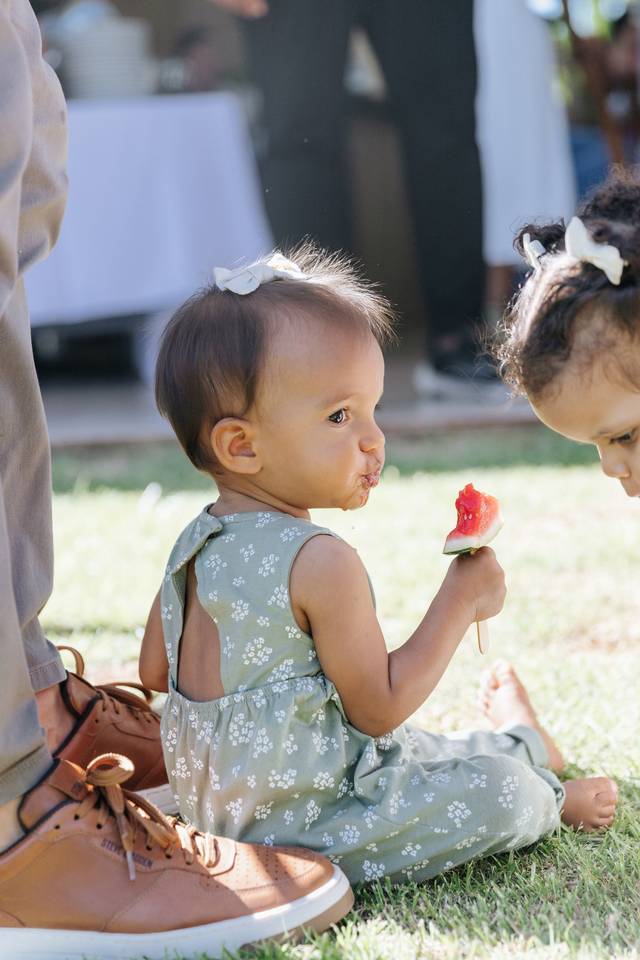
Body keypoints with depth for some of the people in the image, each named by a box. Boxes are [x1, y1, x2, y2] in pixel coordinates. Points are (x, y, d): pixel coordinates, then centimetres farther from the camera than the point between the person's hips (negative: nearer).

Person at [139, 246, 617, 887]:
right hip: (303, 827, -10)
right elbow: (379, 706, -19)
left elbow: (153, 672, 14)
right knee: (498, 792, -8)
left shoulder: (195, 545, 2)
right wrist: (461, 599, -12)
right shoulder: (320, 563, -25)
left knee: (418, 749, 28)